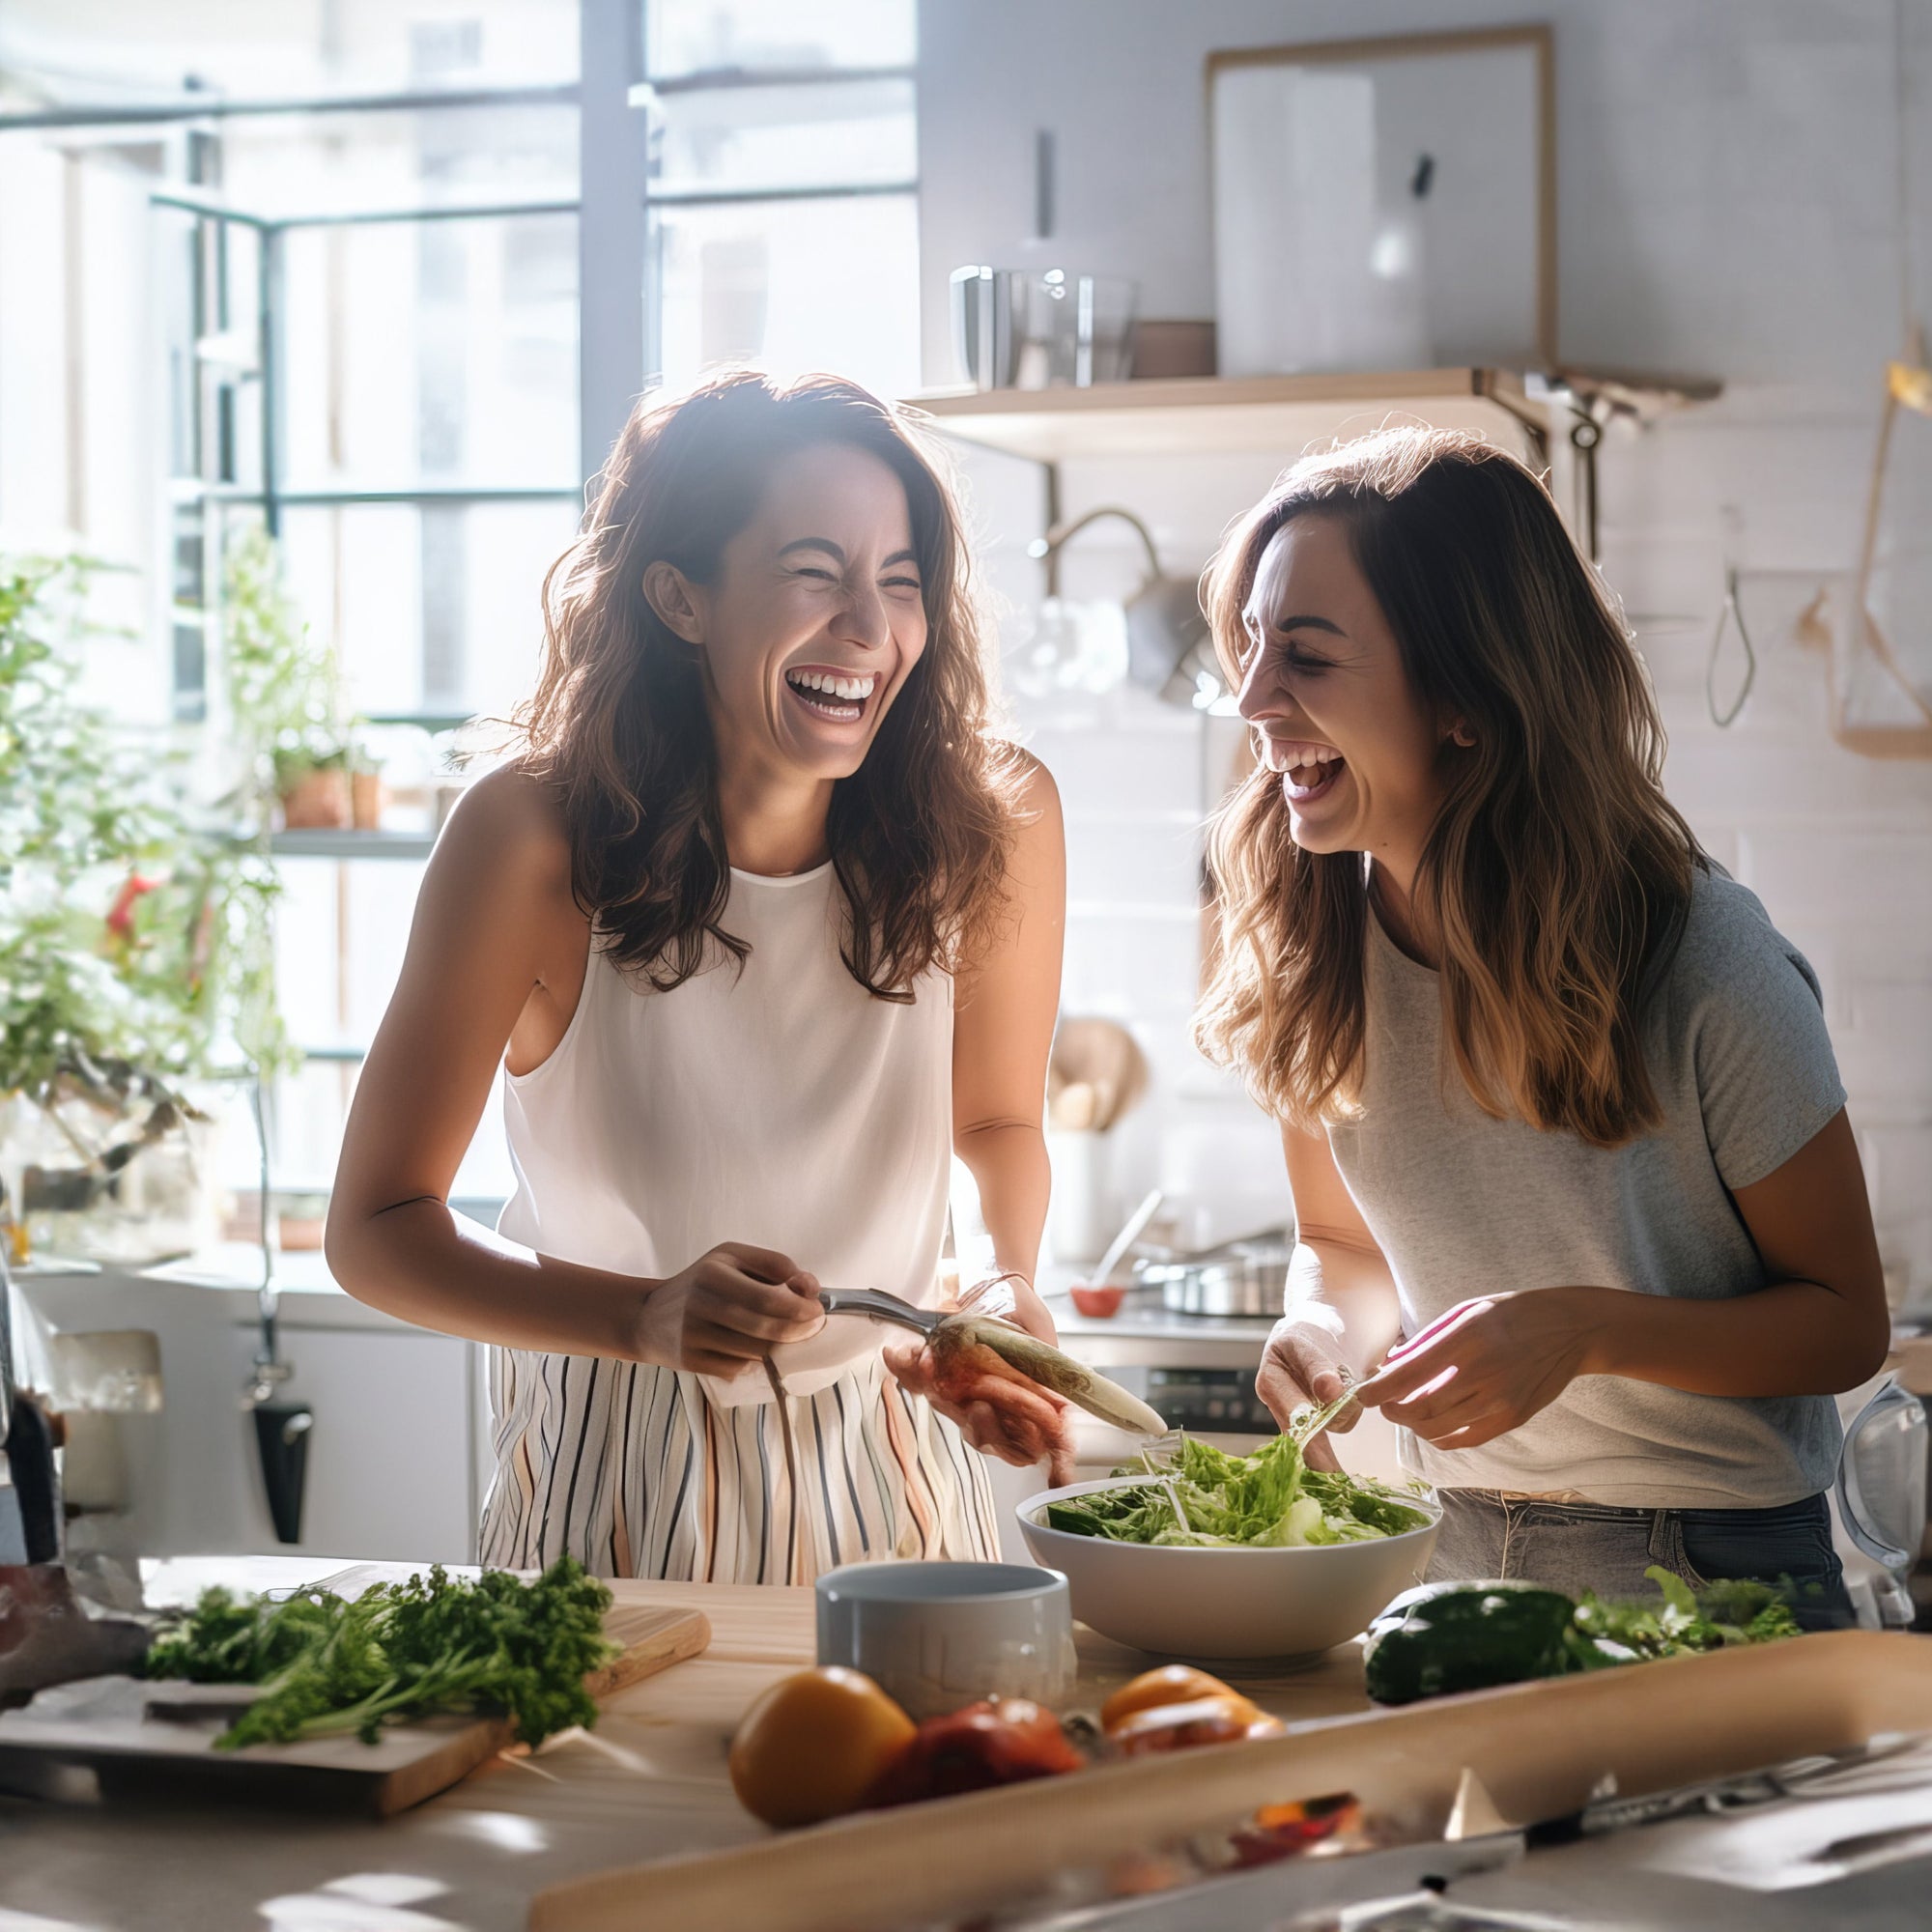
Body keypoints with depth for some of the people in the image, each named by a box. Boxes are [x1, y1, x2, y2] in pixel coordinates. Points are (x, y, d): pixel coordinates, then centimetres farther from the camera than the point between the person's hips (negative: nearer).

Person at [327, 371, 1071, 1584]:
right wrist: (649, 1318, -30)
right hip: (617, 1480, -1)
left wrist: (1009, 1290, -14)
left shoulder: (994, 824, -13)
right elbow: (375, 1228, -15)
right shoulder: (535, 838, -20)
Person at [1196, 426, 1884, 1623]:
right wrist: (1328, 1329, -10)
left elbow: (1847, 1322, -7)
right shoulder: (1311, 947, -3)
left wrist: (1586, 1328, -23)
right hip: (1452, 1552, 3)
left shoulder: (1704, 962, -17)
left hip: (1716, 1576, -3)